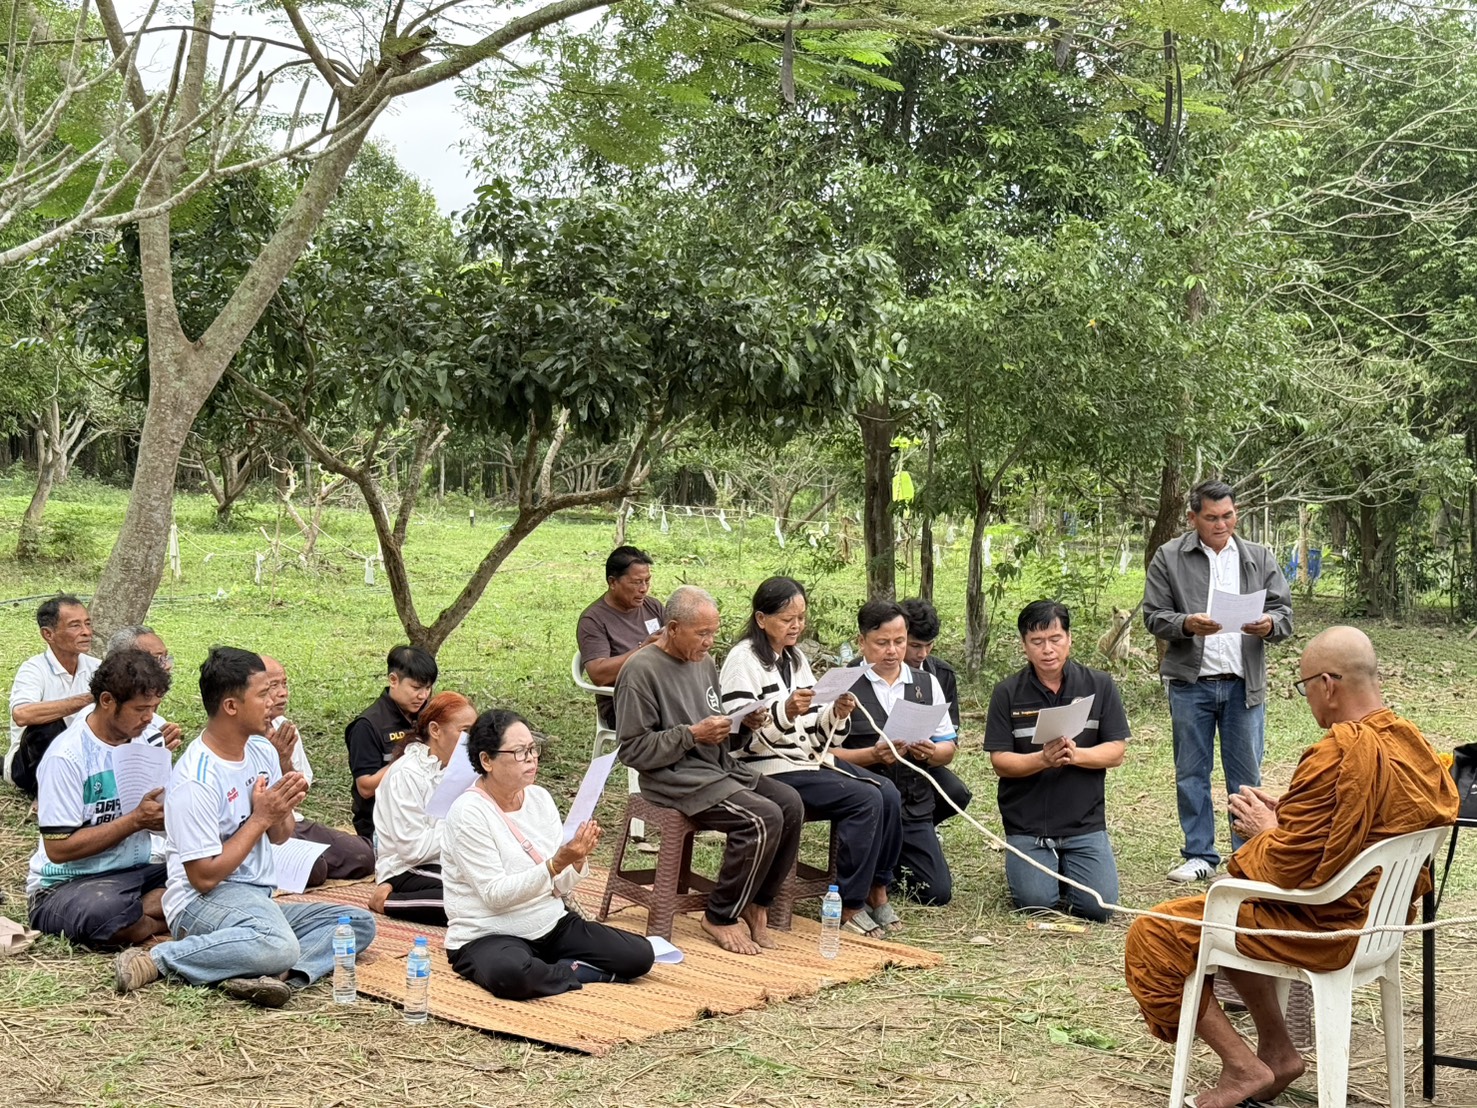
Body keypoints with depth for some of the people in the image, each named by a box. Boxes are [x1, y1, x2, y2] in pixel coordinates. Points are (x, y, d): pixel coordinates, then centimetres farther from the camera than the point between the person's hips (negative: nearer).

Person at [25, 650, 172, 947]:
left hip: (137, 872, 6)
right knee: (107, 910, -42)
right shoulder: (66, 757, -16)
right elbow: (59, 848, -17)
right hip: (66, 885, -6)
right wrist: (136, 820, -20)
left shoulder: (145, 740, 6)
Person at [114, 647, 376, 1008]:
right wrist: (260, 818, -14)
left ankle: (280, 975, -29)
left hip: (257, 900, 9)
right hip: (202, 902, -9)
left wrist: (282, 811, -5)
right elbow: (204, 877, -18)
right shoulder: (196, 780, -18)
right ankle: (157, 960, -22)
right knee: (280, 946, -38)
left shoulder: (262, 750, 8)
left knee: (360, 923, -6)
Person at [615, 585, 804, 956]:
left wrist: (746, 720, 3)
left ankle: (755, 904, -1)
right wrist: (692, 734, -19)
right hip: (676, 778, -8)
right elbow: (633, 750, -13)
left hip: (720, 767, 8)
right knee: (763, 819, -26)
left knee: (790, 804, -15)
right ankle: (720, 917, -9)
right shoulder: (641, 670, -10)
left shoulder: (704, 663, 16)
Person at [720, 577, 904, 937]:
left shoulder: (797, 659, 16)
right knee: (865, 799, -23)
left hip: (810, 759, 8)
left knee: (888, 793, -13)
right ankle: (849, 906, -14)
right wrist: (785, 711, -31)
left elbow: (815, 733, 15)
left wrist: (837, 715, -6)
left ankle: (877, 890, -2)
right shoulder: (743, 661, -8)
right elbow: (742, 736, -17)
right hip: (769, 770, -8)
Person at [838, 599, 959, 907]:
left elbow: (948, 749, 12)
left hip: (915, 809, 4)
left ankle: (893, 867, 26)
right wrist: (873, 755, -22)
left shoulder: (928, 684, 13)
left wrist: (931, 752, -10)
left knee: (938, 892, -5)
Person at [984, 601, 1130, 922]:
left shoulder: (1099, 685, 1)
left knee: (1099, 906, -12)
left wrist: (1075, 755, -21)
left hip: (1085, 821, 1)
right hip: (1026, 824, -1)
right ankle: (1033, 866, 20)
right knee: (1037, 903, -16)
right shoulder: (1007, 693, -1)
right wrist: (1043, 759, -24)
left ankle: (1067, 868, 22)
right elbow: (1000, 760, -5)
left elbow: (1116, 752, -1)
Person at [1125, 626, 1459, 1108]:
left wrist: (1264, 832, -5)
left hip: (1327, 927, -10)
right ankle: (1276, 1050, 26)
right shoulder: (1410, 740, 1)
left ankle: (1243, 1067, 1)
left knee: (1152, 935, -2)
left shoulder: (1337, 755, -28)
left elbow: (1286, 869, -26)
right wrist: (1285, 815, 6)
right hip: (1379, 917, 10)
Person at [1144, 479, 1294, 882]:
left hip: (1244, 683, 1)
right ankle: (1200, 855, 17)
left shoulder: (1260, 559, 9)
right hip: (1190, 683, -1)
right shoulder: (1169, 558, 3)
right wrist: (1187, 624, -19)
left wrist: (1269, 624, -17)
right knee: (1191, 773, 6)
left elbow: (1285, 614, 7)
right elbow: (1154, 616, 0)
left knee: (1246, 775, 5)